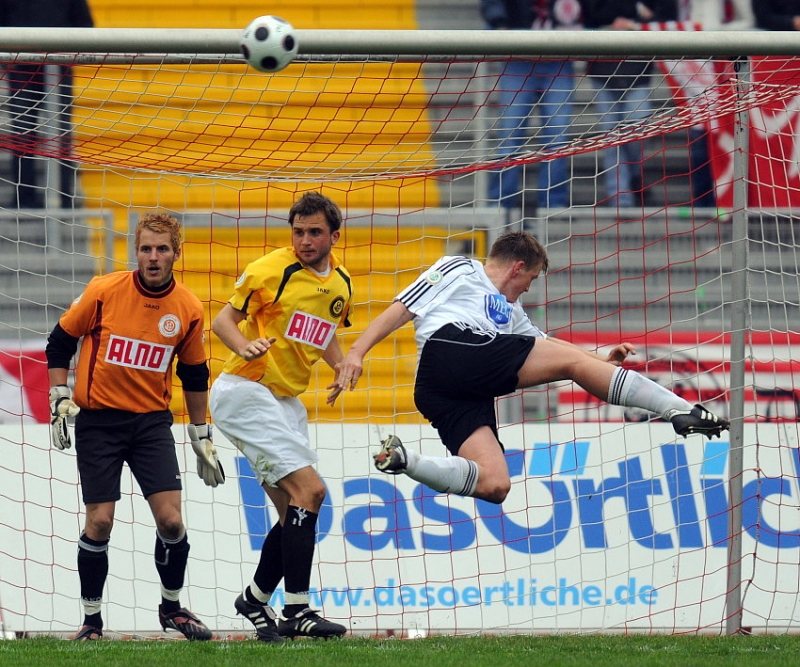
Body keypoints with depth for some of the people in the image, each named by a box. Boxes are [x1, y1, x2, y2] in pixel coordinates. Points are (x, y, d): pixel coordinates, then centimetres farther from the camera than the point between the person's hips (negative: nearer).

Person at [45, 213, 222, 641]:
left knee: (171, 520, -7)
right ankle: (91, 618, 10)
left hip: (152, 422, 2)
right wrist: (60, 400, -6)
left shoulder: (188, 309, -2)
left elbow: (194, 375, 11)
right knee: (99, 522, -6)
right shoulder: (104, 292, -10)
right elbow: (60, 342, 2)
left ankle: (172, 607, 16)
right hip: (98, 419, -2)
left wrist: (201, 438, 15)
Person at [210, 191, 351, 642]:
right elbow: (224, 320, -8)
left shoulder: (341, 282, 11)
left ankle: (257, 600, 25)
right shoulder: (271, 270, -11)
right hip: (245, 392, -8)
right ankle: (297, 609, -18)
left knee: (295, 511, 9)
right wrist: (246, 346, -28)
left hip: (287, 401, 8)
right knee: (310, 489, -18)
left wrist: (343, 367, 8)